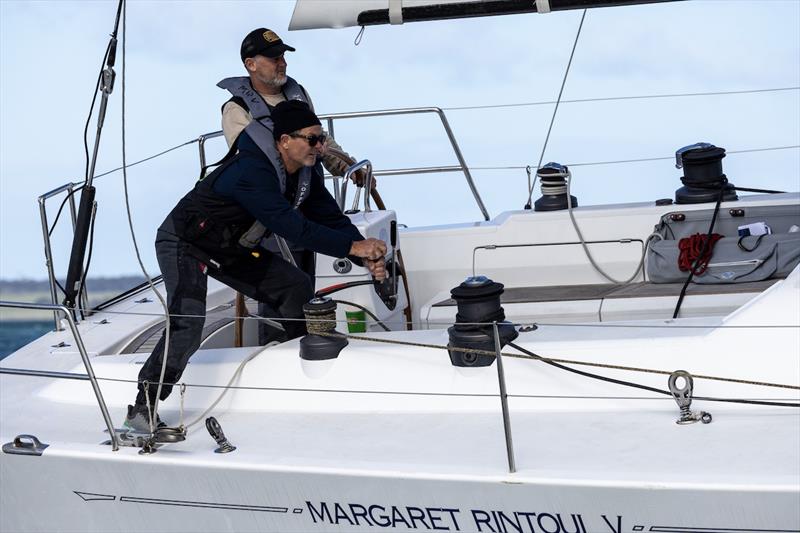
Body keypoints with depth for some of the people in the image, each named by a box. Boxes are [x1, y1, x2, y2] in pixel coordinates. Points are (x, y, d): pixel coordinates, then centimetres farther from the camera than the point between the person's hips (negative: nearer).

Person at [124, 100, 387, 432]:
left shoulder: (305, 173, -6)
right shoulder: (251, 172, -35)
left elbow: (332, 219, -4)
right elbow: (294, 228, -40)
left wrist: (367, 258, -20)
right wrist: (353, 247, -37)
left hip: (232, 248, 9)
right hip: (184, 243, -9)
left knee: (297, 288, 4)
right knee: (187, 323, -28)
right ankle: (142, 408, -22)